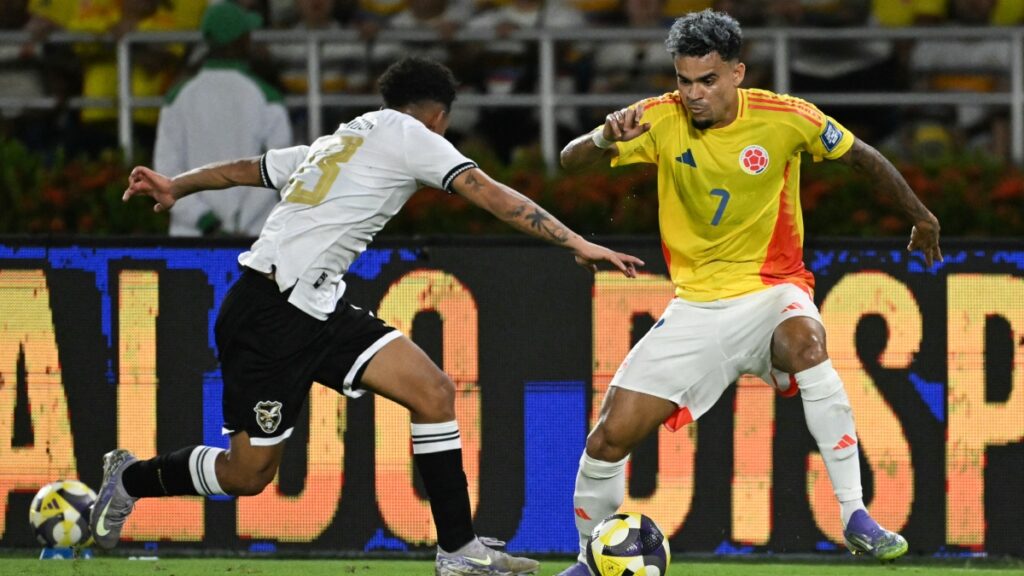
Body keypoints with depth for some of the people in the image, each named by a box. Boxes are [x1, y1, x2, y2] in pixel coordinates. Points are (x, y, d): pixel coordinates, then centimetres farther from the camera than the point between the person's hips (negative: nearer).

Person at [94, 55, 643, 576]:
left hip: (318, 309, 9)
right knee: (247, 473, -1)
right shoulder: (408, 134, -3)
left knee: (432, 392, -4)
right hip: (270, 313, -9)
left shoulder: (336, 142, 20)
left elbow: (243, 169, 25)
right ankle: (130, 478, 24)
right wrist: (577, 244, -11)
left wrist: (176, 187, 33)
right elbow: (494, 197, -9)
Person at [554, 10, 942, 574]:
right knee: (611, 436, -7)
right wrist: (603, 139, -36)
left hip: (771, 290, -2)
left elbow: (863, 157, 4)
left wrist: (920, 217, 15)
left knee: (805, 342, -38)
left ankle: (855, 517, -34)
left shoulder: (783, 119, -12)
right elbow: (570, 161, -14)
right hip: (696, 306, 2)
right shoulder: (661, 119, -9)